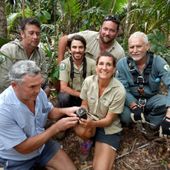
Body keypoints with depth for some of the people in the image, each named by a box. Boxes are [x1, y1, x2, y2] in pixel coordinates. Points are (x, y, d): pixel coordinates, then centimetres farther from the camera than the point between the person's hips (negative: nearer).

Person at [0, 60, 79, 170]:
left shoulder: (38, 92, -15)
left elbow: (49, 112, 6)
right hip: (17, 160, -4)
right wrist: (57, 127, -28)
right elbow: (24, 148, -27)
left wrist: (64, 111, -16)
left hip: (42, 145, 5)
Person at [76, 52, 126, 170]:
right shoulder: (88, 81, -13)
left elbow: (109, 120, -16)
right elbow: (84, 105, 1)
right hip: (90, 121, 5)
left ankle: (110, 153, 16)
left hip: (108, 129, -4)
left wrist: (93, 123, -35)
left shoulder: (119, 90, -22)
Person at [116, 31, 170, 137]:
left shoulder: (158, 62, -16)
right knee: (125, 115, -30)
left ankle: (152, 122, -1)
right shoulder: (122, 64, -14)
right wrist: (134, 106, -33)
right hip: (131, 100, 0)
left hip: (152, 99, 1)